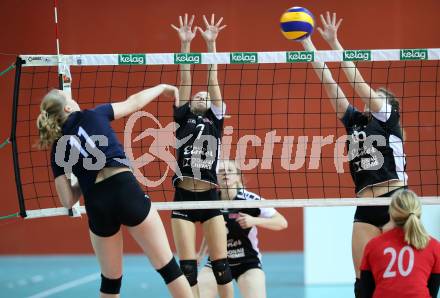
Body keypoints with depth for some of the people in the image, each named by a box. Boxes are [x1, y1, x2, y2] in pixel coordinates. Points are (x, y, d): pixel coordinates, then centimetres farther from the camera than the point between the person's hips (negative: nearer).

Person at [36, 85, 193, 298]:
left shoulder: (58, 150, 14)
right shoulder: (93, 116, 11)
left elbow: (68, 201, 9)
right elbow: (134, 102, 24)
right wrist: (162, 88, 41)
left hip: (97, 205, 2)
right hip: (125, 190, -2)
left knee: (110, 280, 18)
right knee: (168, 267, 3)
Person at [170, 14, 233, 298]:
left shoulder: (216, 119, 11)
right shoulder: (183, 118, 13)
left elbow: (212, 80, 5)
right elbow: (185, 82, 6)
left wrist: (211, 43, -1)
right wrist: (185, 44, 0)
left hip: (209, 197, -1)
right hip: (183, 198, 1)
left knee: (221, 263, -1)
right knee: (187, 266, -2)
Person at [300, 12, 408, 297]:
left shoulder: (388, 119, 3)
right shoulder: (355, 121, 17)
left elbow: (358, 83, -5)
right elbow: (329, 83, 14)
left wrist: (334, 43, -6)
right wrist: (306, 42, 11)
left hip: (395, 203, -6)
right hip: (366, 207, 6)